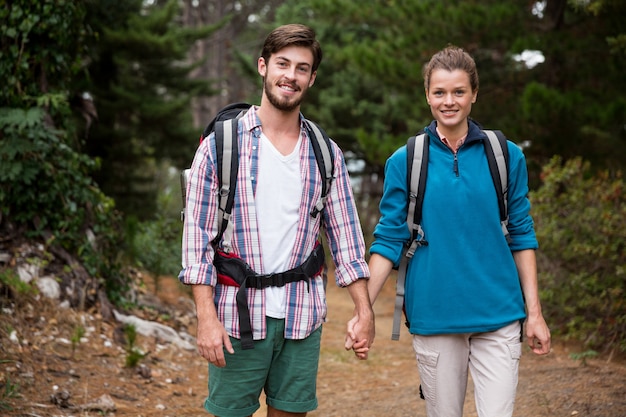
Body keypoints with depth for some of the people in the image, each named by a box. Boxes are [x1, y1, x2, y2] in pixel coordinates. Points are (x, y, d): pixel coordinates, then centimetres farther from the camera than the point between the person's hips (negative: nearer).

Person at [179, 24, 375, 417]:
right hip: (238, 315, -3)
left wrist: (364, 311, 2)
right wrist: (207, 317, -12)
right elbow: (198, 235, -5)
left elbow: (345, 236, 8)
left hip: (302, 316, 3)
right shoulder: (220, 145, -3)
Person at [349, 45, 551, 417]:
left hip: (498, 316, 0)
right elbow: (389, 240, 2)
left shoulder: (506, 157, 3)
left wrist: (534, 311, 3)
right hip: (434, 316, 0)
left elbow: (521, 236, 6)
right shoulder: (404, 162, 1)